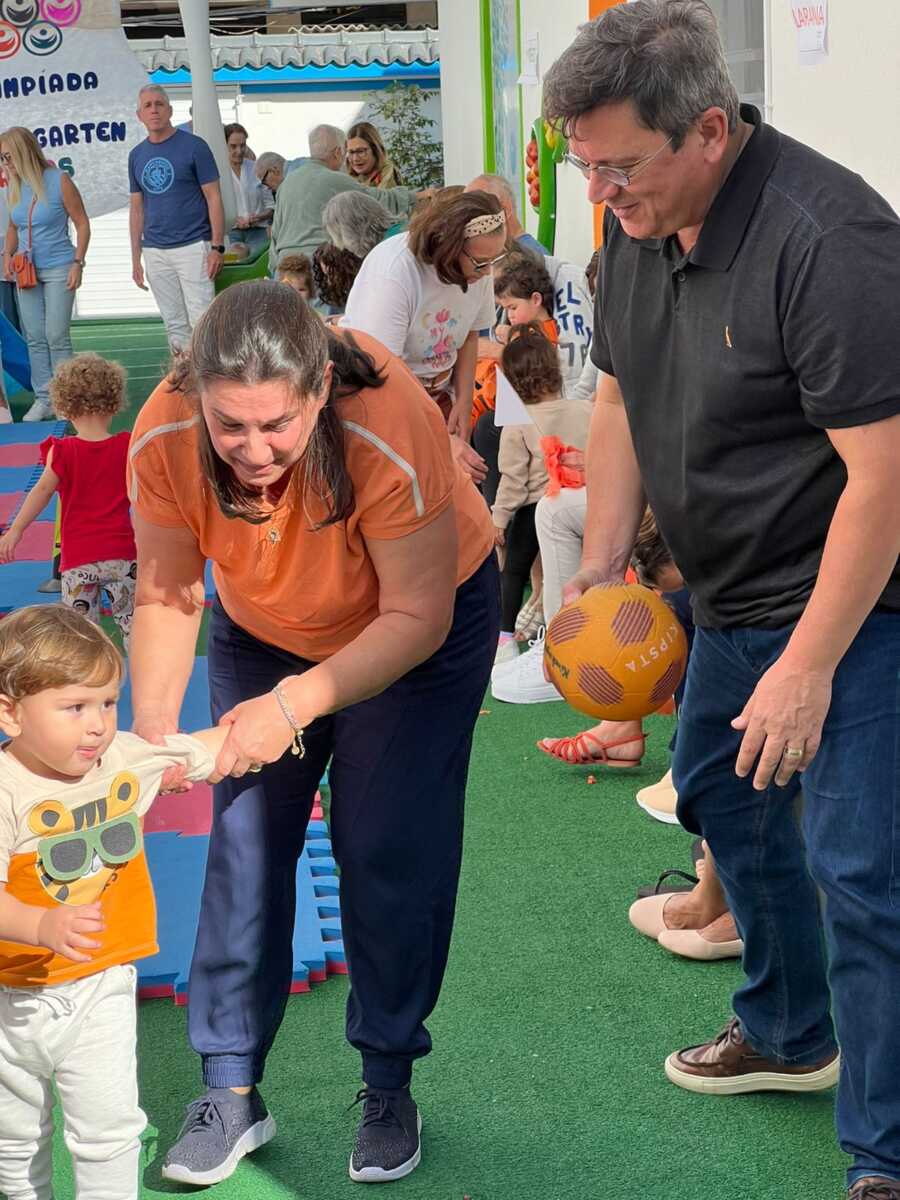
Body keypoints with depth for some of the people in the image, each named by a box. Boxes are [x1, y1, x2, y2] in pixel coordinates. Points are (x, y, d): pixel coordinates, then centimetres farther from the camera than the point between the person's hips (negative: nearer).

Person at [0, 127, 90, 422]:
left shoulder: (58, 181, -9)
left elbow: (82, 223, -5)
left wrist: (77, 263, -11)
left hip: (58, 268, -5)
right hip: (26, 271, 5)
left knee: (57, 336, -6)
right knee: (34, 338, 6)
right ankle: (43, 399, 13)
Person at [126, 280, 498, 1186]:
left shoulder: (391, 434, -40)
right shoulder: (164, 439, -30)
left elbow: (417, 617, -30)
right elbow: (166, 595, -17)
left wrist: (295, 703, -40)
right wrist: (152, 714, -33)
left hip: (419, 625, -3)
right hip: (261, 630, 3)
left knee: (389, 853, -4)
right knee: (244, 844, -1)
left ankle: (388, 1087, 13)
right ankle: (231, 1088, 11)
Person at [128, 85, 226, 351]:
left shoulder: (193, 146, -3)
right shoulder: (137, 155, 12)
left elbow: (213, 198, -4)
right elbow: (137, 208, 16)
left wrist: (217, 247, -12)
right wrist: (136, 257, 11)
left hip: (193, 247, -5)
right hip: (155, 252, 5)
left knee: (201, 320, -8)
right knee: (175, 326, 8)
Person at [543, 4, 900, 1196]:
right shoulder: (638, 227, 0)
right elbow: (620, 398, 12)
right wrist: (600, 566, 6)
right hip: (738, 593, 9)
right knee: (721, 797, 22)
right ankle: (790, 1034, 44)